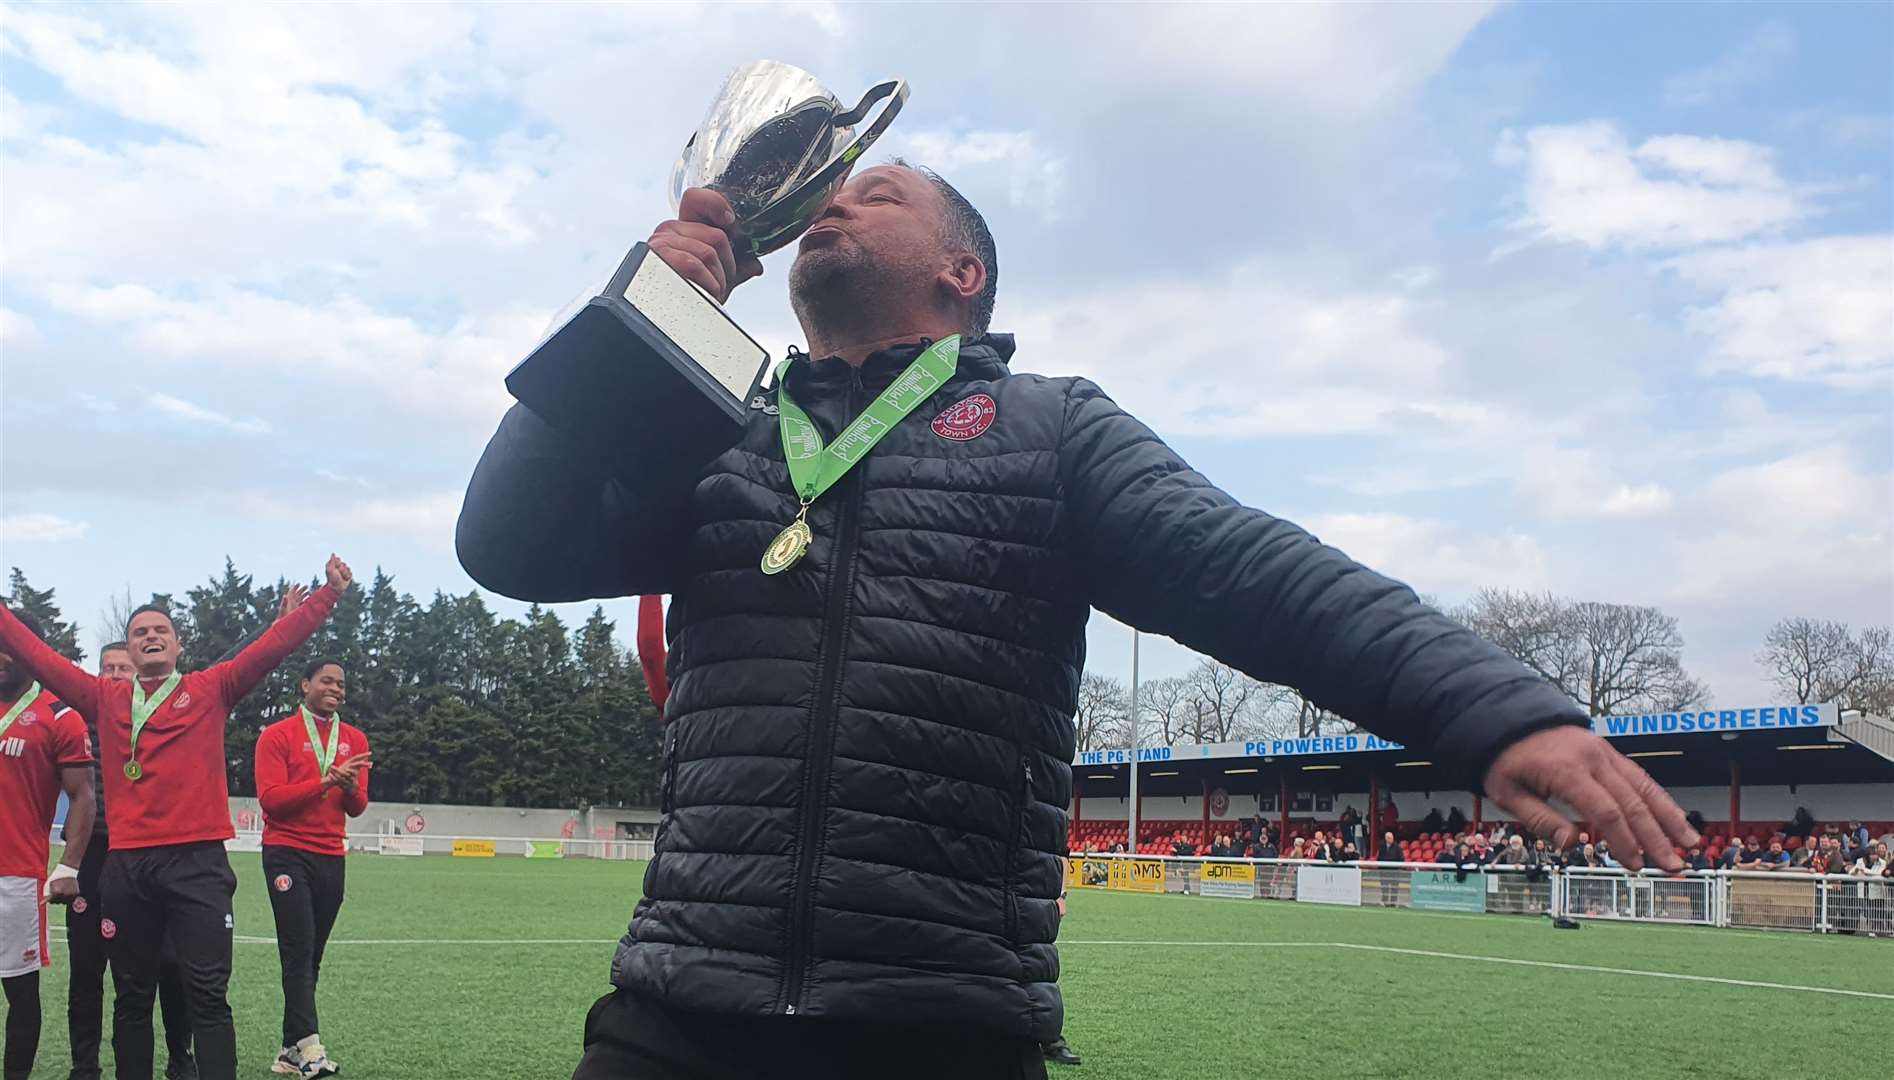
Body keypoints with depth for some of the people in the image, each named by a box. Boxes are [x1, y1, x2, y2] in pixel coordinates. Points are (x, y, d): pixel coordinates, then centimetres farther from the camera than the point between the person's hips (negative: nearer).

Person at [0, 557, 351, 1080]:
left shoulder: (210, 690, 7)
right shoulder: (105, 699, 13)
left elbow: (275, 644, 1)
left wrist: (328, 594, -5)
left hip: (197, 860, -3)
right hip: (125, 862, 3)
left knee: (208, 994, -5)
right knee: (132, 997, 13)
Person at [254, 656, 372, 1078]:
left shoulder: (355, 739, 12)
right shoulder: (277, 735, -2)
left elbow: (357, 807, 9)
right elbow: (270, 798, -13)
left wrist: (351, 788, -14)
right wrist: (326, 779, -20)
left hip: (332, 857, 5)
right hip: (287, 853, -5)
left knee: (311, 954, 6)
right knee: (299, 949, -12)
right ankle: (309, 1045, -17)